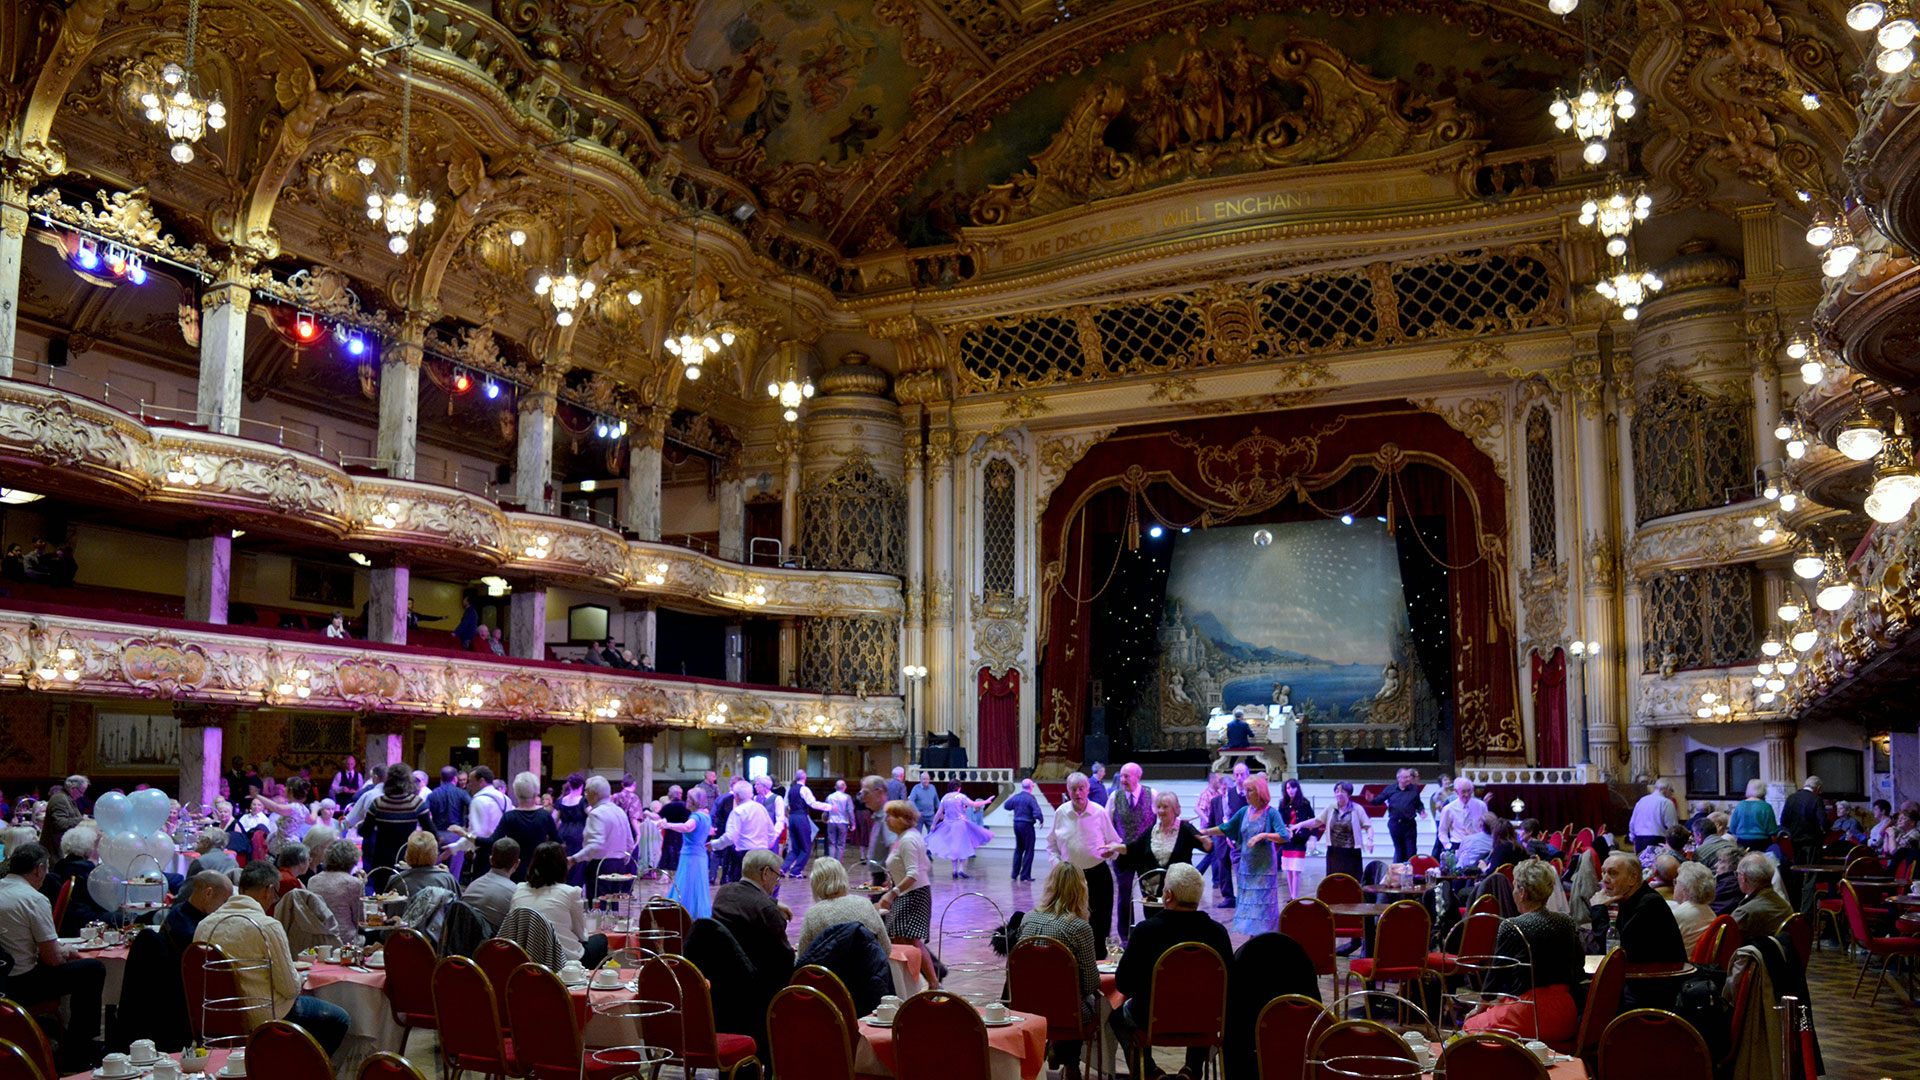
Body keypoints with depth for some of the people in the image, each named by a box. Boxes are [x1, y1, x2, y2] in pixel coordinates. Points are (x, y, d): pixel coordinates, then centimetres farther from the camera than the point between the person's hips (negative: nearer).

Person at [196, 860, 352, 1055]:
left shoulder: (204, 925, -2)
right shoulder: (268, 926, -21)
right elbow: (290, 987, -18)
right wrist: (298, 977, 6)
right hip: (265, 1017, -8)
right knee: (338, 1019, 14)